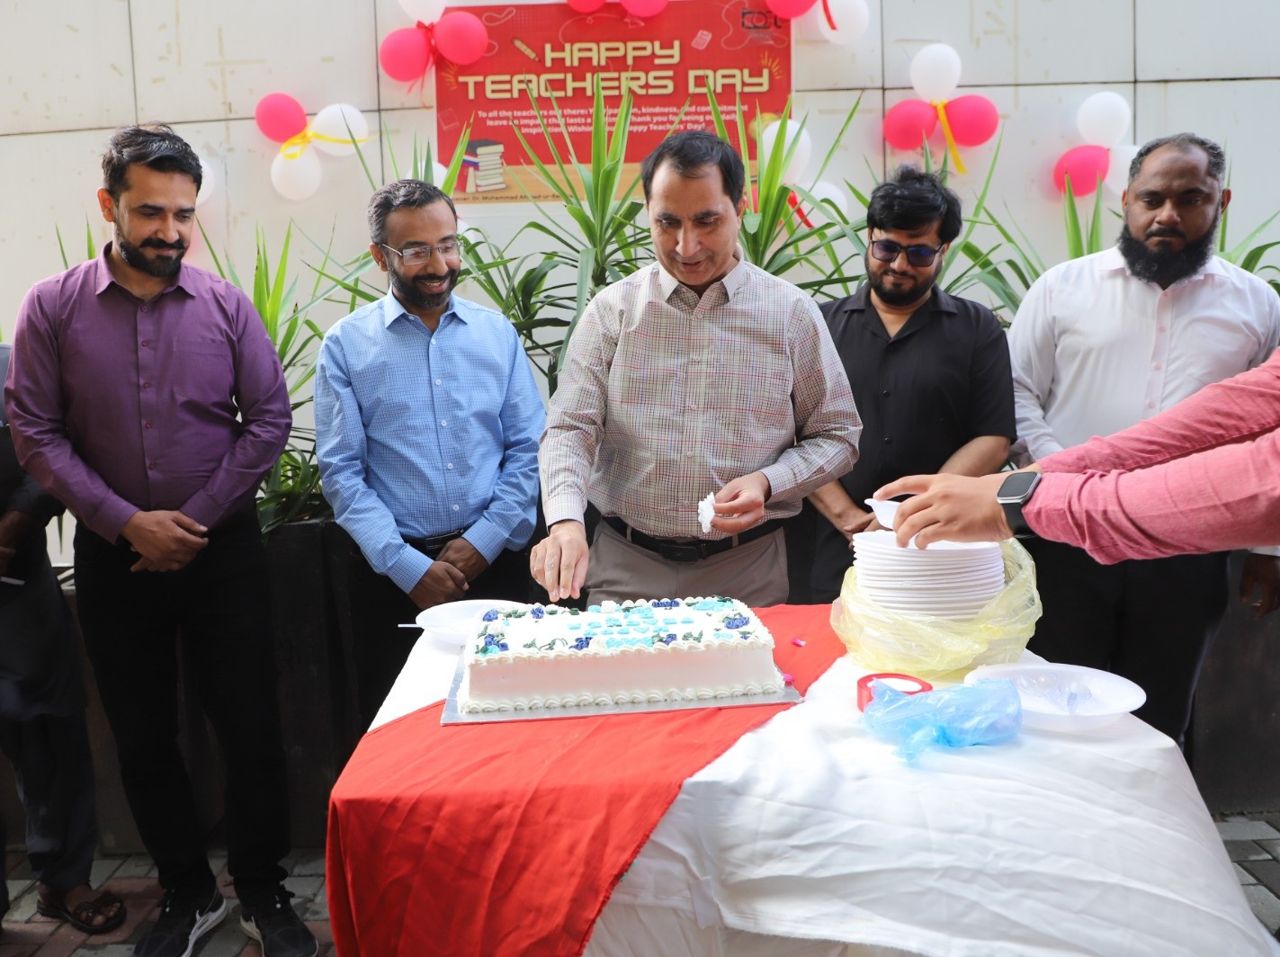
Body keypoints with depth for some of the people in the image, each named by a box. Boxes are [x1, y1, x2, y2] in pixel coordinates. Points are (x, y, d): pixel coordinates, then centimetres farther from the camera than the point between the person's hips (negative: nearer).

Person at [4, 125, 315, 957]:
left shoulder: (226, 304, -3)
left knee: (251, 726, 5)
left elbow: (269, 418, -3)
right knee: (143, 737, 12)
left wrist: (195, 520, -9)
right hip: (114, 559, 1)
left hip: (224, 552, 0)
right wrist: (126, 521, -13)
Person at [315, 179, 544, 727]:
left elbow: (529, 450, 3)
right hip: (395, 571, -1)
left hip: (494, 561, 2)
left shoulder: (497, 332, 6)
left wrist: (485, 540, -8)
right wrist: (409, 567, -11)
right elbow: (341, 473, -4)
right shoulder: (346, 346, 0)